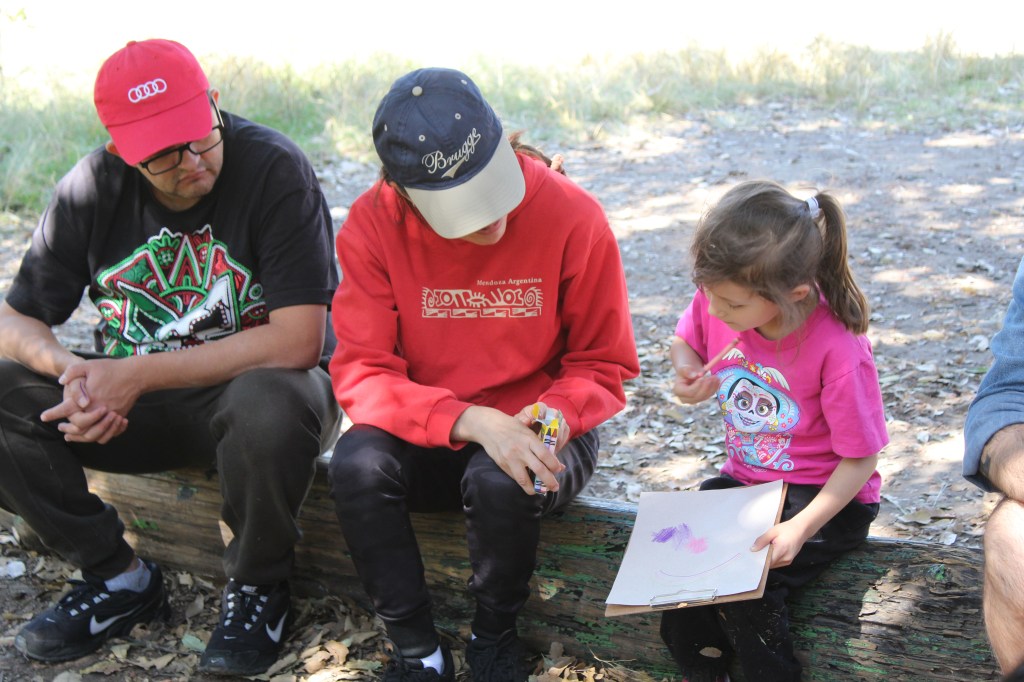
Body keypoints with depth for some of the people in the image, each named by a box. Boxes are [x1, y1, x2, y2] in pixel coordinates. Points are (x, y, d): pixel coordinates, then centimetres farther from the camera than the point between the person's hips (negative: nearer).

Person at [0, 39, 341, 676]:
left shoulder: (274, 168, -19)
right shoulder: (92, 188, -5)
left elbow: (298, 340, -24)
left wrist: (139, 373, -25)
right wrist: (67, 367, -24)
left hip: (251, 381, -4)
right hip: (135, 398, 5)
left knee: (270, 402, -39)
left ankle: (259, 586, -9)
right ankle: (119, 577, 0)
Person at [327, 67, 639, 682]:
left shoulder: (572, 216, -14)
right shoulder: (373, 225, -12)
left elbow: (603, 363, -3)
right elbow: (361, 373, -16)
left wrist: (557, 414, -25)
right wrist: (471, 421, -31)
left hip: (534, 434, -1)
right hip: (428, 438, 2)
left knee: (498, 483, -34)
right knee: (358, 464, -29)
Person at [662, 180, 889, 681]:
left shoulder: (838, 351, -28)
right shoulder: (718, 301, -14)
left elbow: (861, 459, -18)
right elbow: (685, 341, 11)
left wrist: (801, 526, -29)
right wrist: (687, 371, -13)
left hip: (825, 494, -6)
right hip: (744, 479, 6)